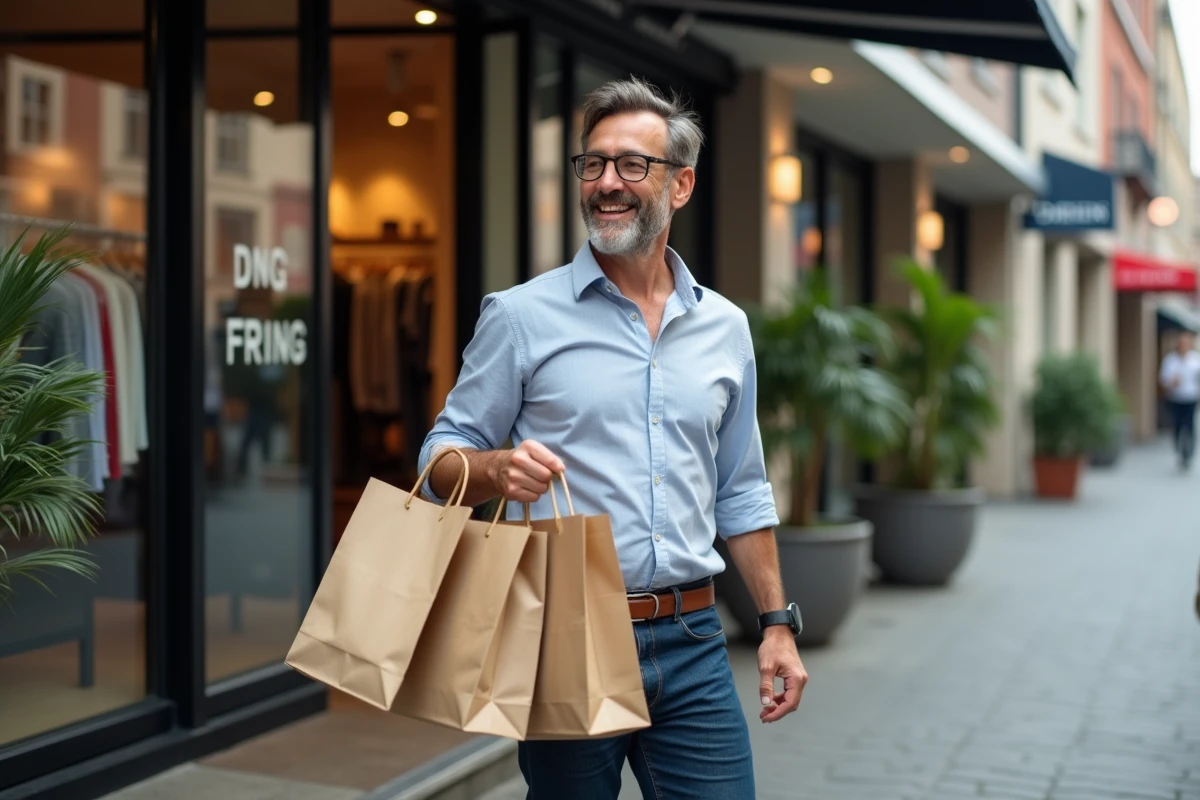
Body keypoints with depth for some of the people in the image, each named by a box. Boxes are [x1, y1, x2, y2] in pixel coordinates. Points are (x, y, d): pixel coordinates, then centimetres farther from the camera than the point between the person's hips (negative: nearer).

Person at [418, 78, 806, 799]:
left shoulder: (725, 328, 10)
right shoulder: (521, 317, -2)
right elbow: (443, 460, 0)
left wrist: (778, 623, 11)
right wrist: (499, 468, -22)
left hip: (691, 641, 3)